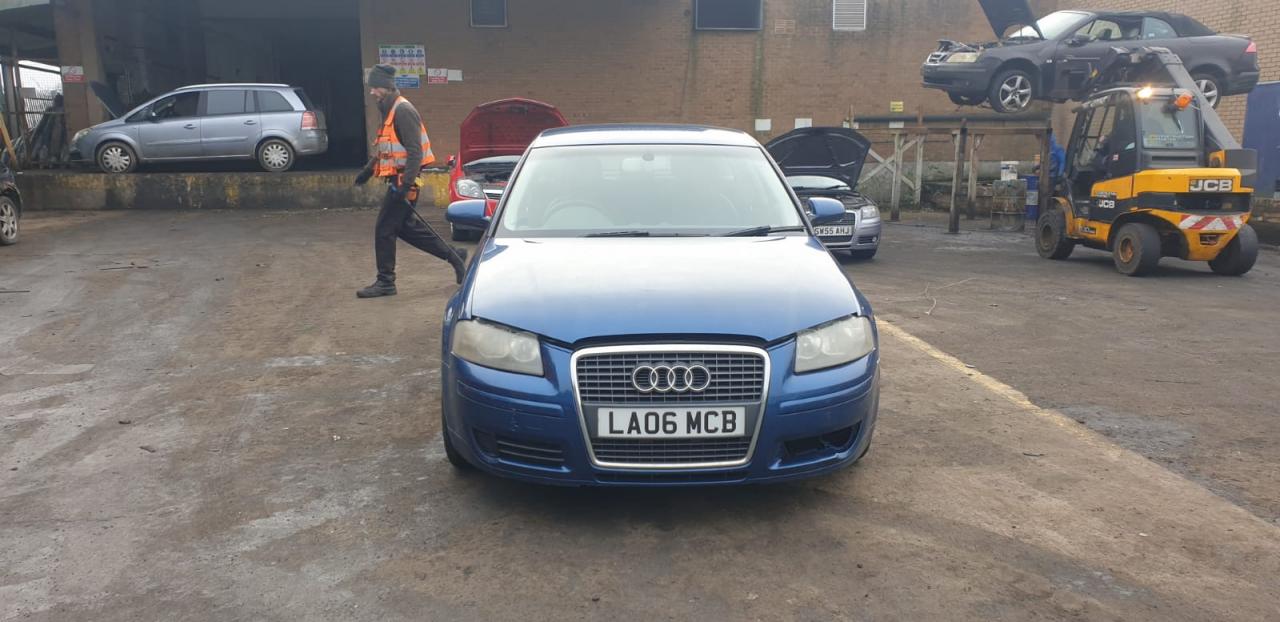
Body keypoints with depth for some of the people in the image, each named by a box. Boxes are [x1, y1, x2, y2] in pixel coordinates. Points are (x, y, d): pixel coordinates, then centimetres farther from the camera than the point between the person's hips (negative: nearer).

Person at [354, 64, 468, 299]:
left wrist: (406, 184, -26)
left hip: (403, 180, -10)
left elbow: (414, 151, -22)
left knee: (384, 230, -4)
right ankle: (453, 255, 22)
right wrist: (368, 170, 29)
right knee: (406, 226, 15)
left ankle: (385, 282, 6)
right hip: (398, 180, 10)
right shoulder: (389, 111, 17)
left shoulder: (403, 111, -14)